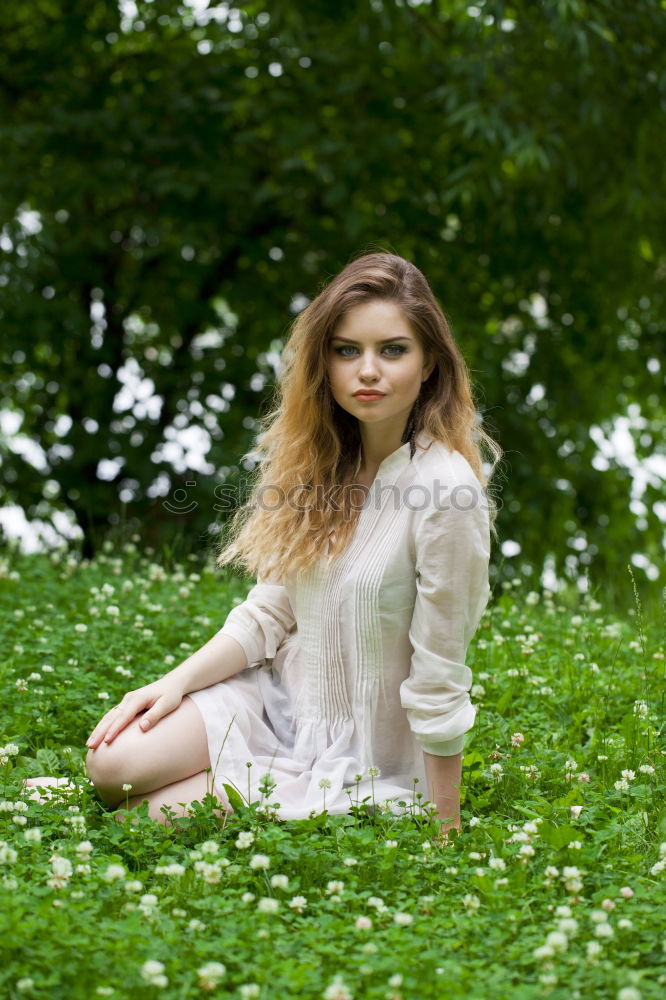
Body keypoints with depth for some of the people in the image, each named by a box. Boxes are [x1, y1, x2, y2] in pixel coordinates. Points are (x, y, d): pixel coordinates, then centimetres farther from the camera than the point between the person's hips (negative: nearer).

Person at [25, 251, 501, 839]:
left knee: (153, 813, -17)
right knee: (115, 759, -17)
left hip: (361, 757, -5)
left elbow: (438, 682, -19)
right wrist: (178, 681, -8)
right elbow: (270, 612, 5)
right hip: (279, 696, 5)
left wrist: (442, 831, -13)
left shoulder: (446, 489, -23)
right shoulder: (322, 461, 0)